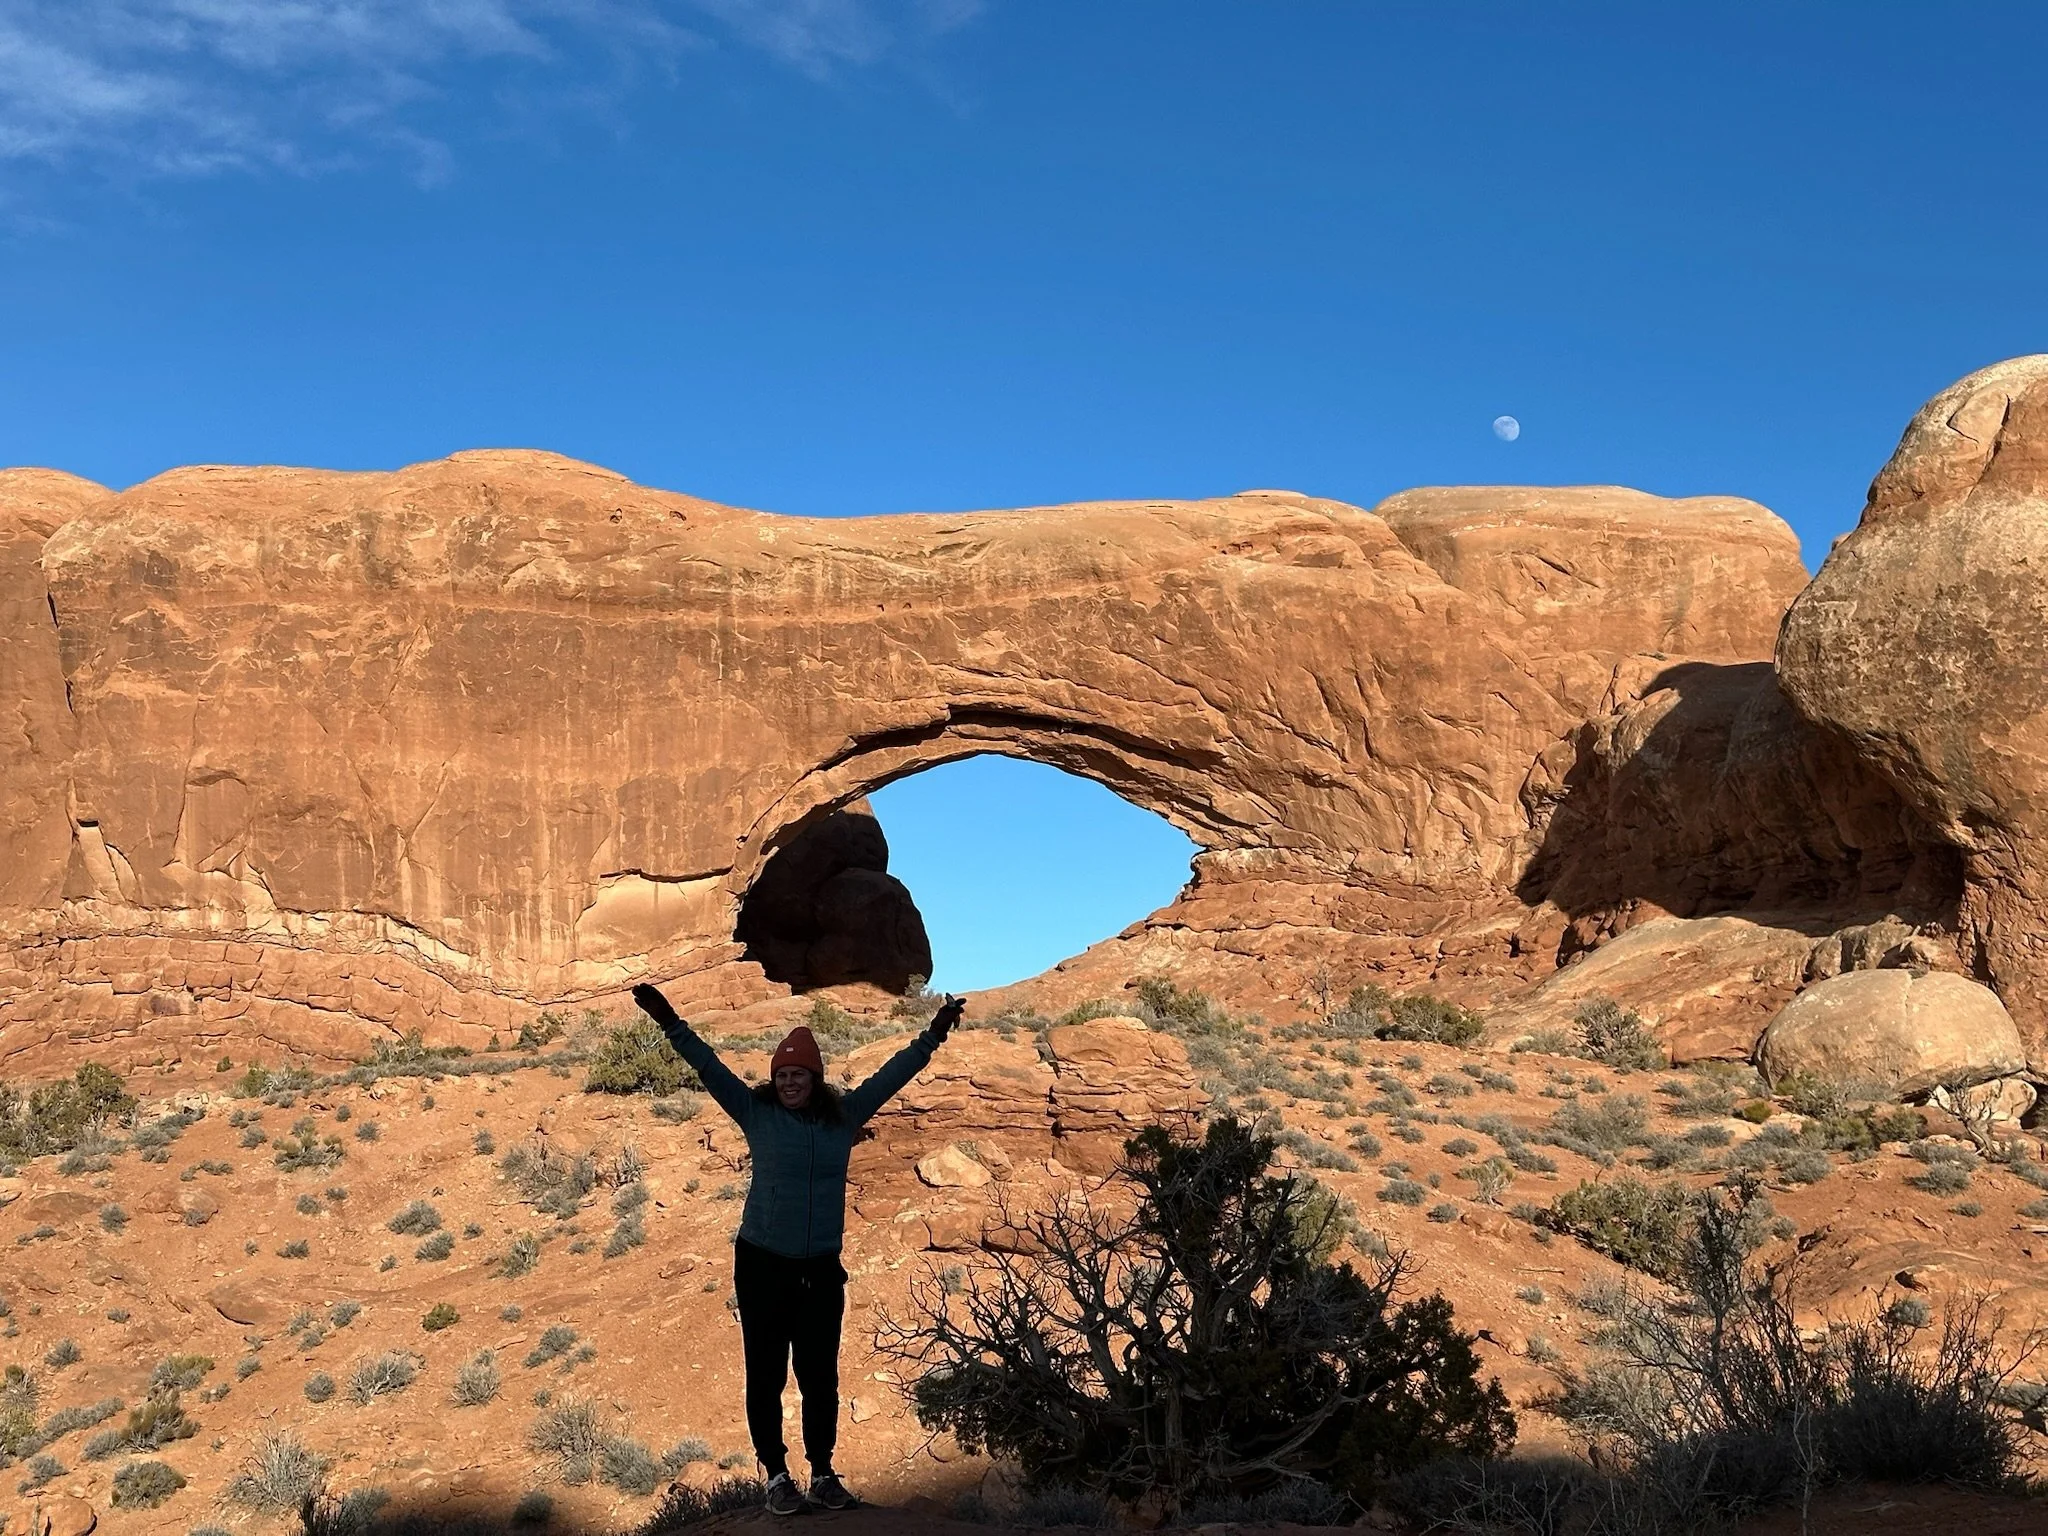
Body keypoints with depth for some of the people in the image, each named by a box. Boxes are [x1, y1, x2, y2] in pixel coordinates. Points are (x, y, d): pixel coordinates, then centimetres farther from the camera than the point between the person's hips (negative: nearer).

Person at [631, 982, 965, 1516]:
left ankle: (823, 1475, 17)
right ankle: (776, 1475, 14)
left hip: (821, 1269, 2)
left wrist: (932, 1036, 10)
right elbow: (710, 1068, -7)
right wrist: (671, 1024, -15)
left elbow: (892, 1074, 9)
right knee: (766, 1375, 3)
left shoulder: (844, 1115, 4)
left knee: (820, 1377, 5)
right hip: (762, 1264, -1)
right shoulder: (757, 1112, -2)